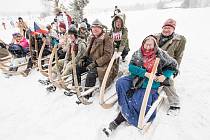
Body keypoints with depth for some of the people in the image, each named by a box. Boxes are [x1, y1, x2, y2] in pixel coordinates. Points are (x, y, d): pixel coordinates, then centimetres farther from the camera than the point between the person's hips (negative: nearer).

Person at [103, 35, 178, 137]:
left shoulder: (160, 55, 2)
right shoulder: (137, 54, 5)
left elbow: (173, 65, 13)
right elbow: (131, 67, -7)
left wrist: (164, 75, -5)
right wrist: (145, 73, -19)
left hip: (150, 83, -2)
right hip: (136, 78, 3)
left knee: (136, 101, -24)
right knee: (120, 83, -26)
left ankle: (118, 120, -8)